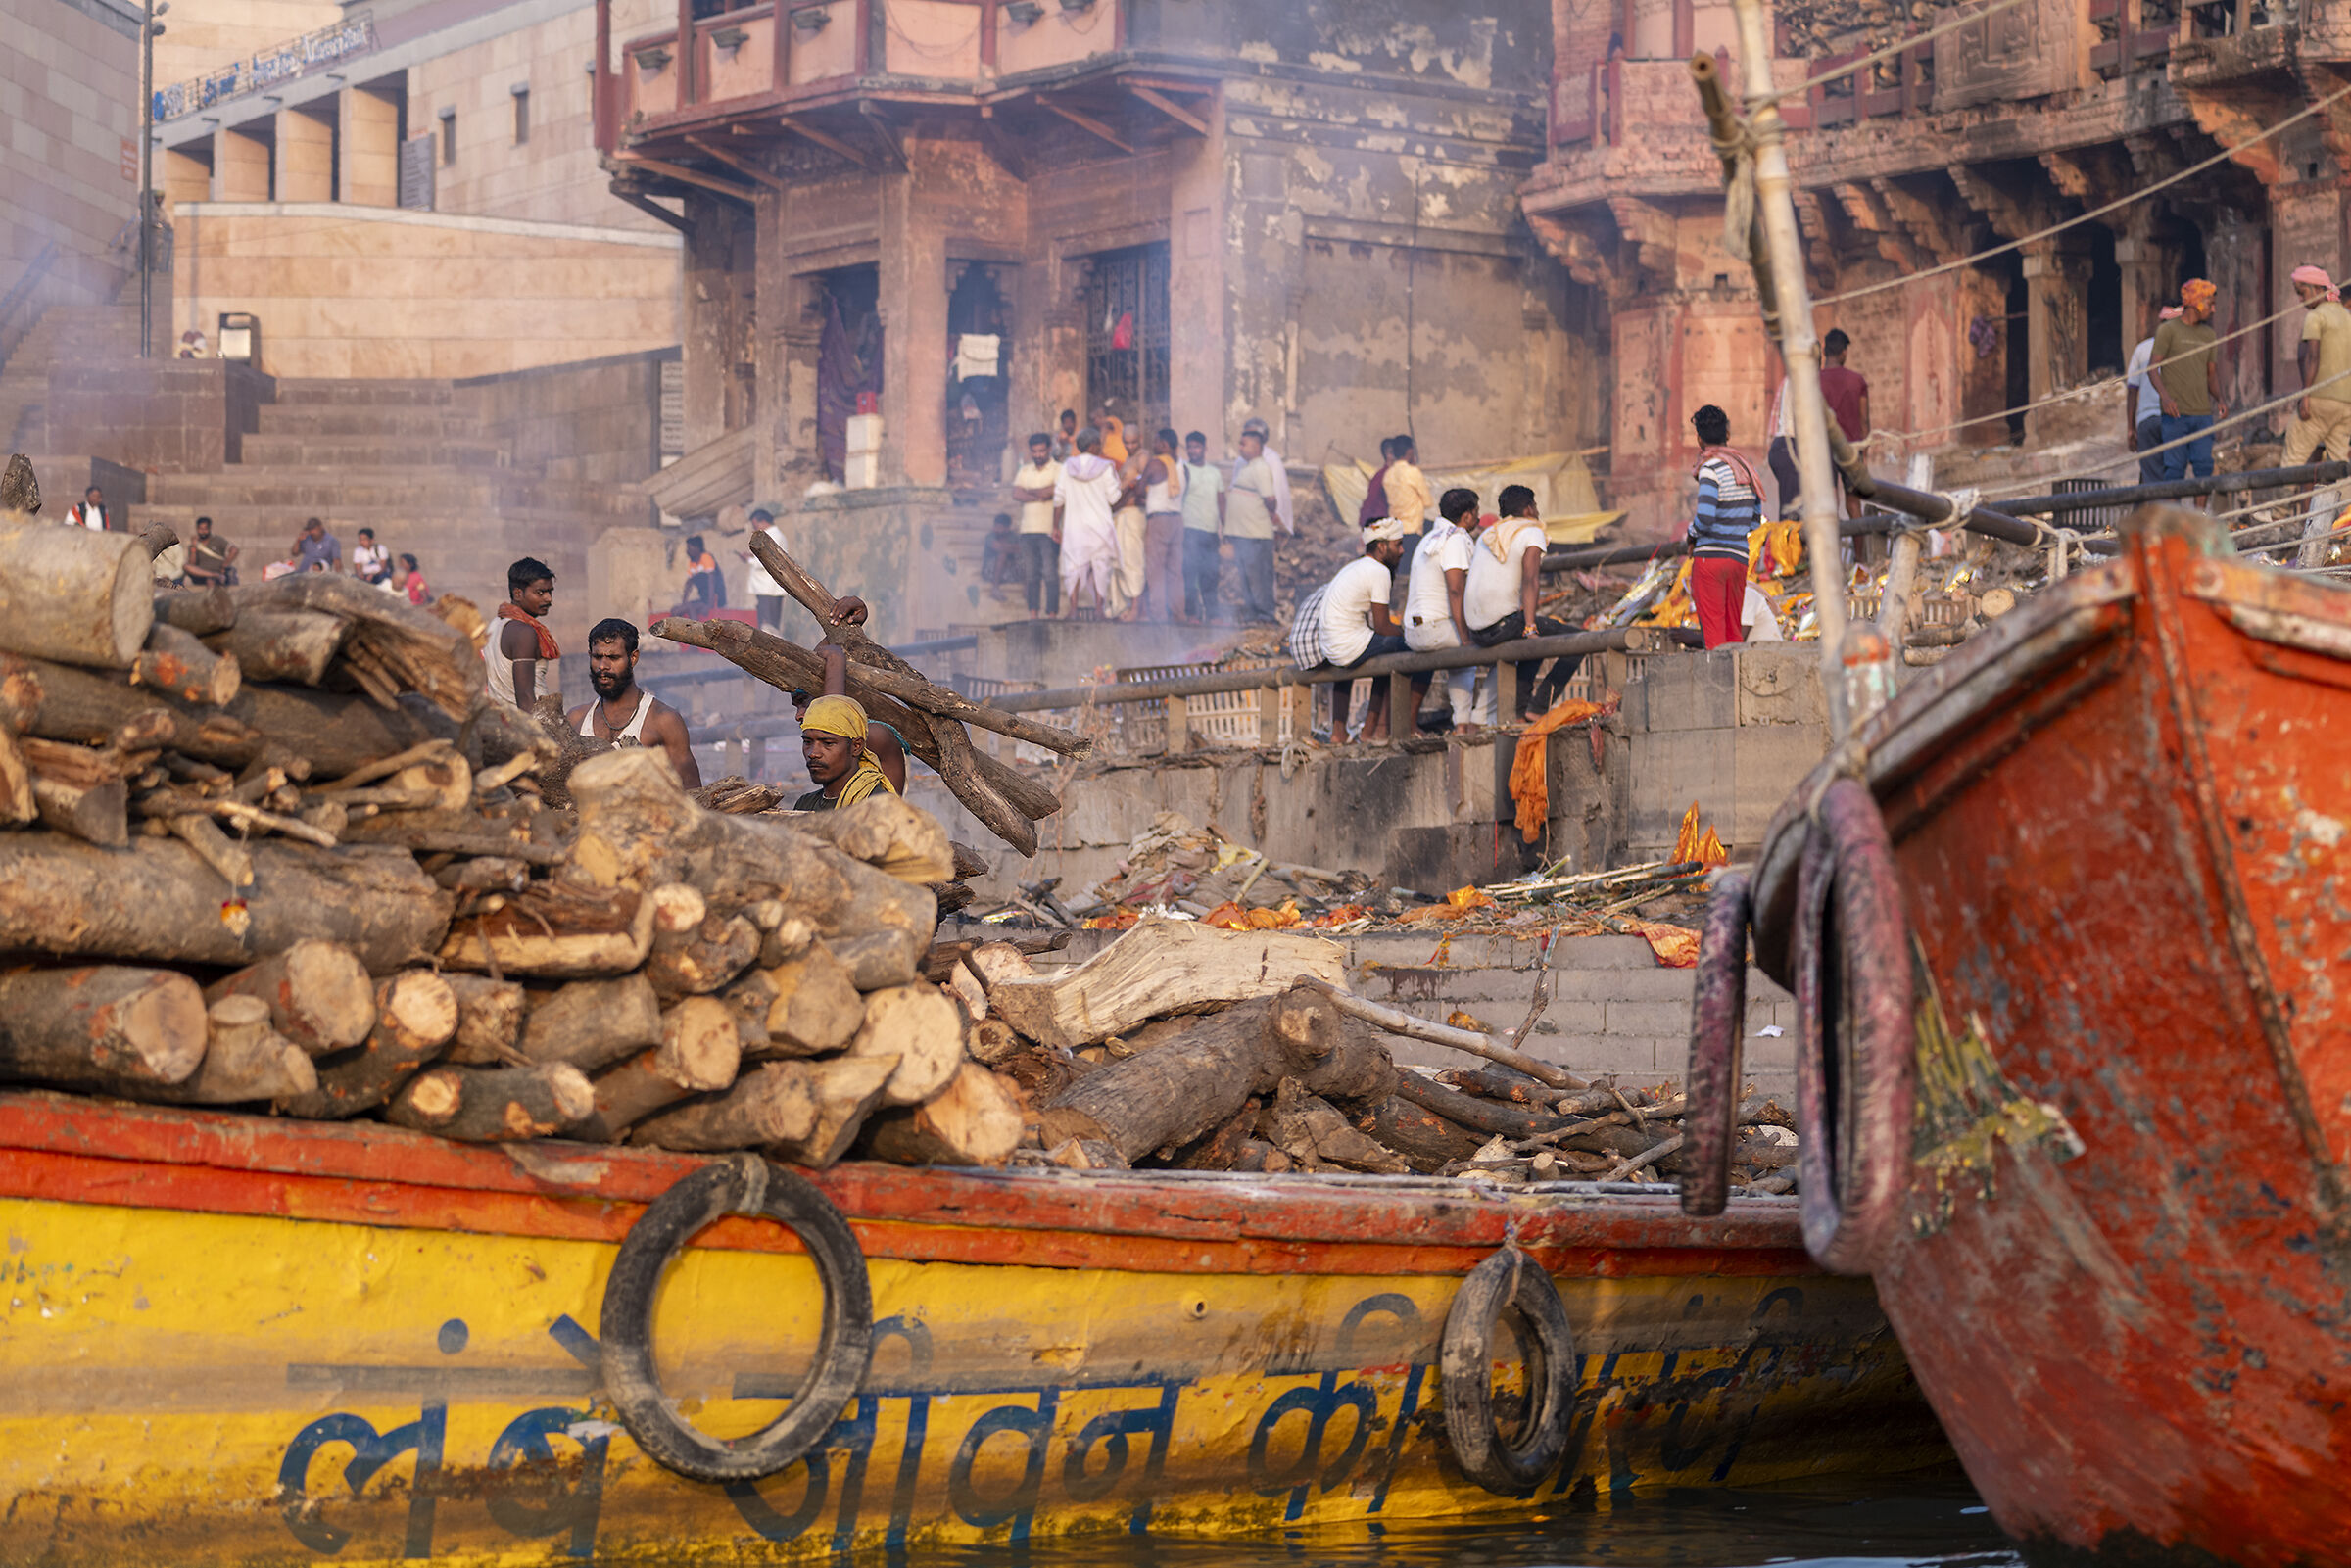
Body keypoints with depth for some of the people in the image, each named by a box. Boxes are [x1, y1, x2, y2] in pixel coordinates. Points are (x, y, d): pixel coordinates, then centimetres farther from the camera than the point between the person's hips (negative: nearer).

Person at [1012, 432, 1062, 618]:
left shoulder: (1057, 469, 1)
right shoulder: (1025, 471, 17)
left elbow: (1054, 491, -14)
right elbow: (1016, 493, 2)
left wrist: (1029, 491, 1)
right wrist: (1039, 495, -11)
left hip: (1048, 530, -5)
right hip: (1028, 530, 5)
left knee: (1050, 573, -9)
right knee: (1030, 573, 3)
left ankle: (1052, 614, -9)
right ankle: (1033, 614, 5)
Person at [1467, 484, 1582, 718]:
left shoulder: (1486, 536, 20)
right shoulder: (1532, 533, -2)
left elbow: (1462, 586, 21)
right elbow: (1531, 580, -17)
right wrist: (1530, 627, -22)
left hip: (1477, 632, 8)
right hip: (1504, 624, -8)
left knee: (1536, 639, 36)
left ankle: (1519, 710, 25)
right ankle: (1538, 708, -4)